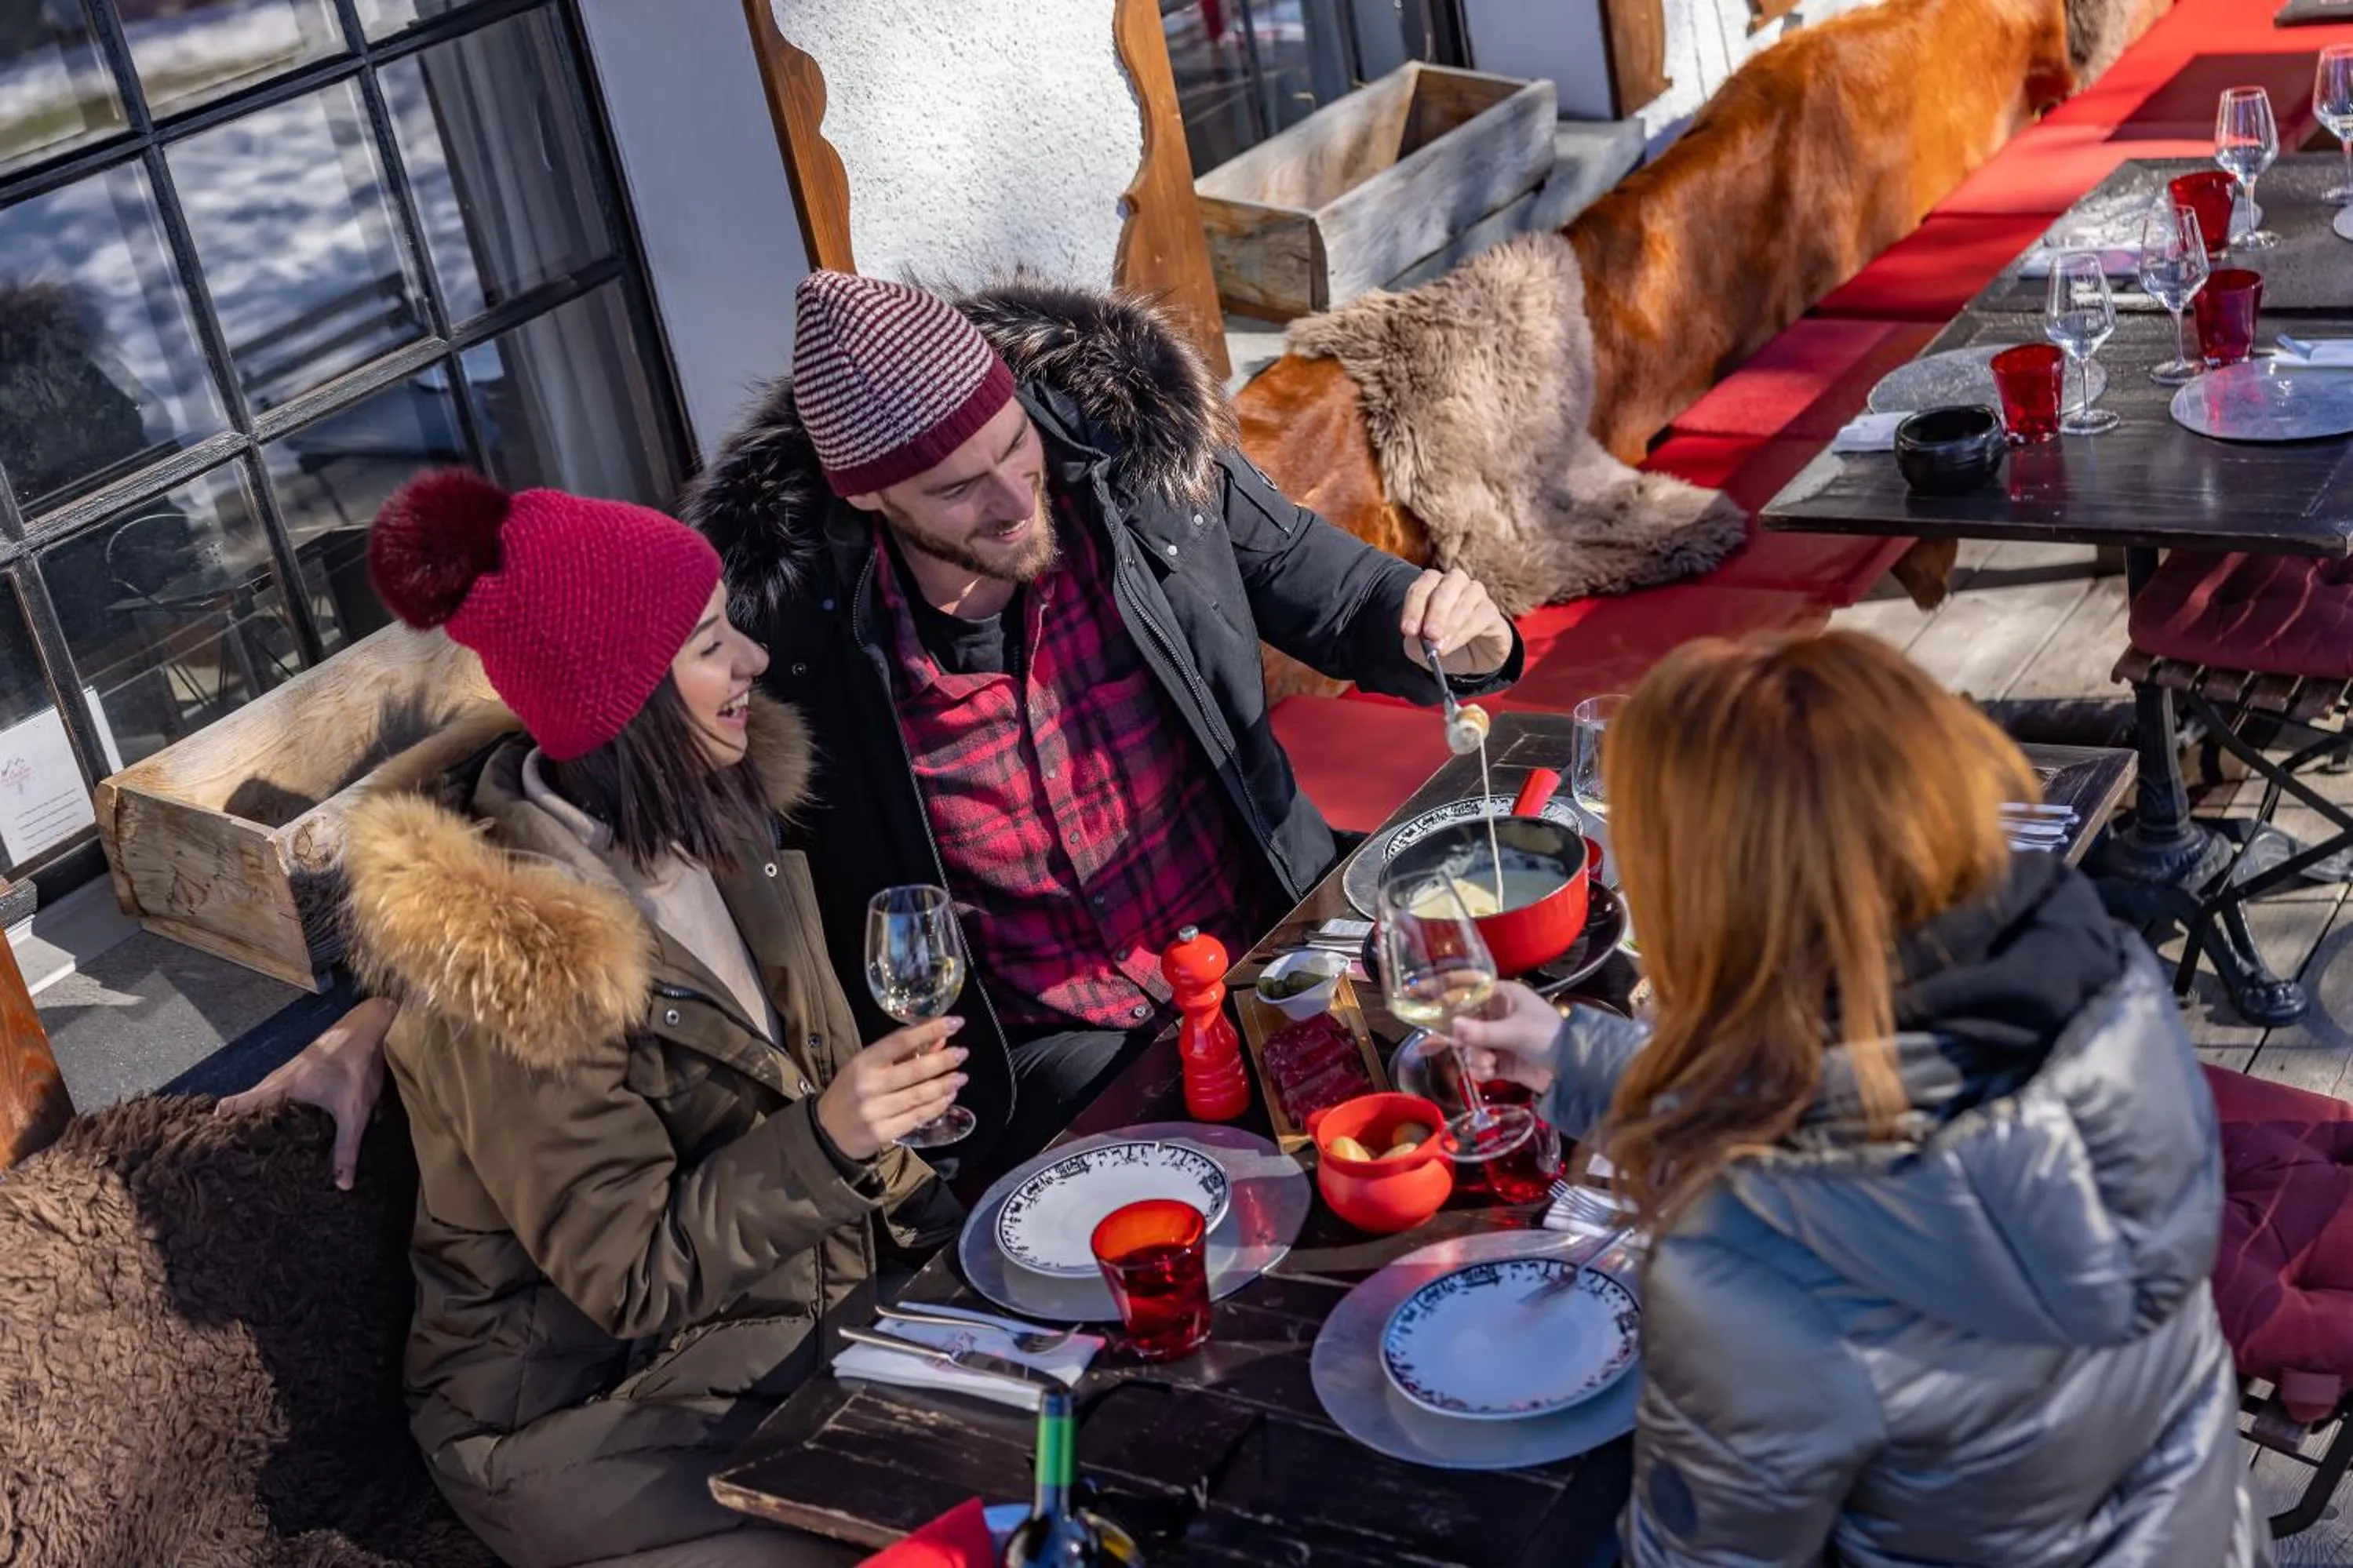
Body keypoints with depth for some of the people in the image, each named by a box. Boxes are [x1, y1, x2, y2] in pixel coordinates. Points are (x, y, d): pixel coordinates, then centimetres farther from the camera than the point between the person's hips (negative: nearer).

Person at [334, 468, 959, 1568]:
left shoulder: (706, 814, -2)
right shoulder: (515, 954, -26)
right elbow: (629, 1280, -20)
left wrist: (946, 1225, 6)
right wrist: (828, 1141, -32)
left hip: (795, 1310, 7)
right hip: (589, 1422, -7)